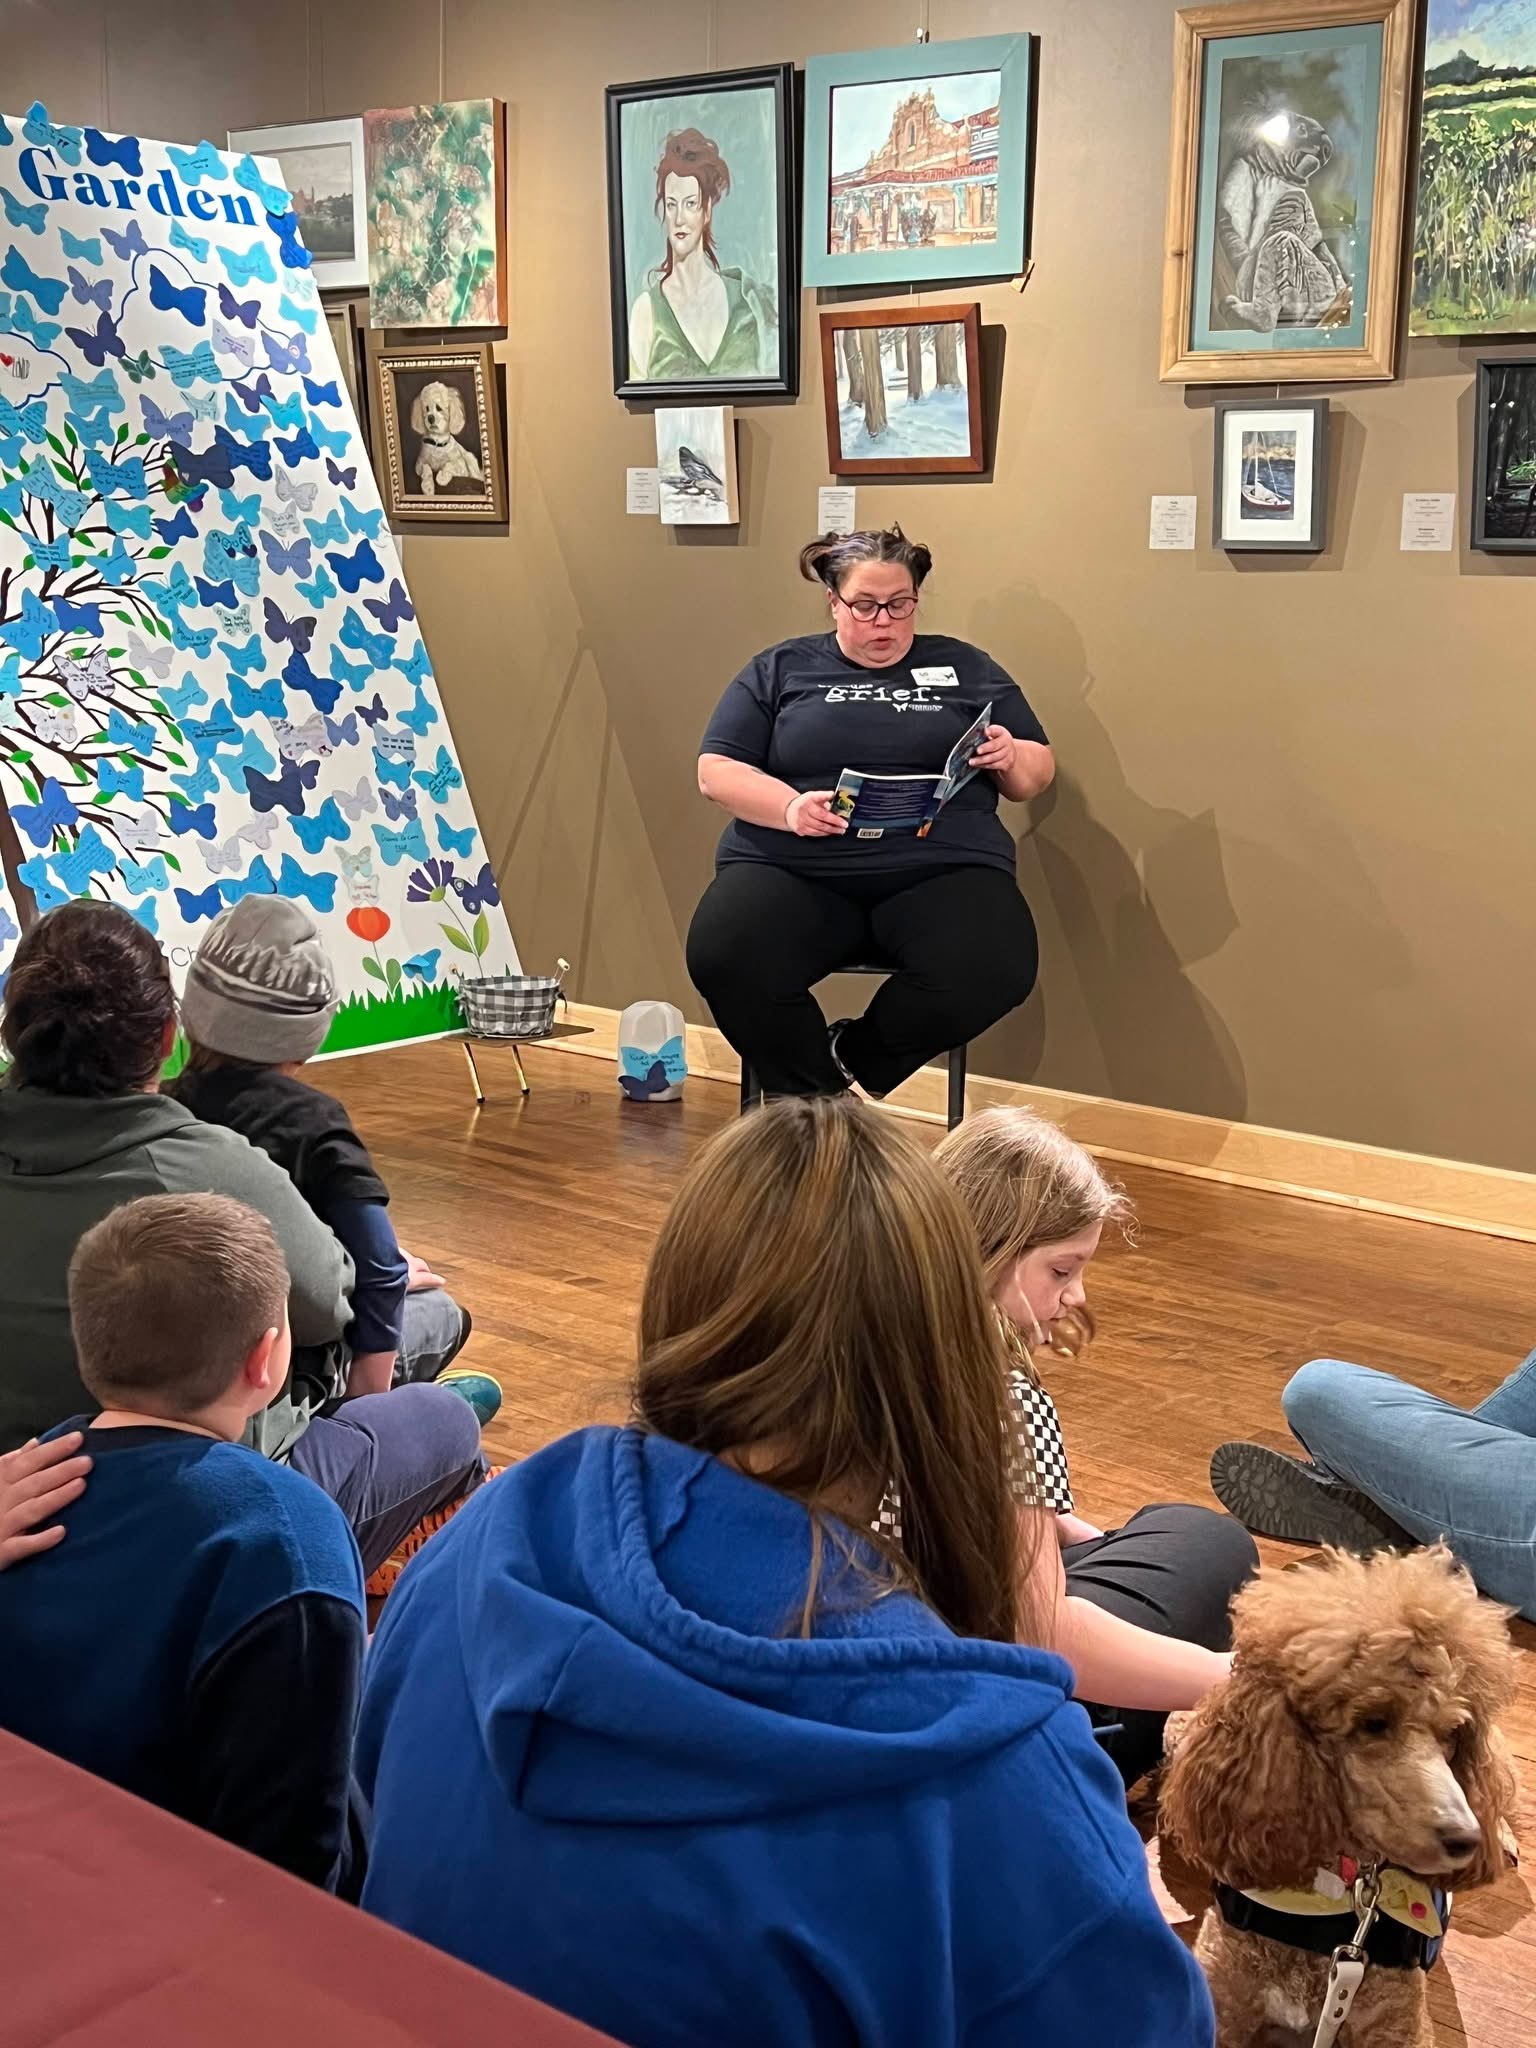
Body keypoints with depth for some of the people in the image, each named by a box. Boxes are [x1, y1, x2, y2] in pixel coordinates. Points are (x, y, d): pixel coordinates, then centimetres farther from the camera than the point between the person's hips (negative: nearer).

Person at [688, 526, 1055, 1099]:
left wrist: (1012, 757, -5)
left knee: (993, 971, -33)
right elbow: (717, 770, 9)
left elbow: (1036, 775, 20)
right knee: (723, 960, -33)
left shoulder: (965, 668, 19)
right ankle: (819, 1100, -9)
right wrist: (789, 807, -12)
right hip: (792, 870, 0)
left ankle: (849, 1059, -6)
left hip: (942, 868, 1)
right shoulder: (780, 669, 17)